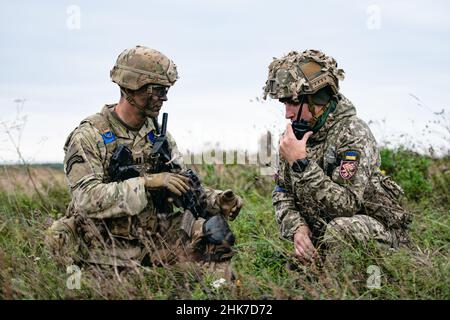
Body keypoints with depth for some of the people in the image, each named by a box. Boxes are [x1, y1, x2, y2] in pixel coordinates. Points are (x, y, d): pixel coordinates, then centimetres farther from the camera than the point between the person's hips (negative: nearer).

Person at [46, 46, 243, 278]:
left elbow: (184, 188, 13)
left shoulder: (159, 134, 12)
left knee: (215, 232, -14)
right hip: (109, 243, -5)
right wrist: (147, 183, -25)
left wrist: (215, 200, -7)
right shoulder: (89, 136, -8)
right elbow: (87, 198, -19)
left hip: (156, 235, 5)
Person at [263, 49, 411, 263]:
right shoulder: (297, 133, 4)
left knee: (341, 229, -37)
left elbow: (346, 205, -28)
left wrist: (301, 163, -29)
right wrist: (297, 227, -13)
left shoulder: (354, 134, -19)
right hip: (320, 235, 7)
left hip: (375, 232, -7)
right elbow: (282, 191, 7)